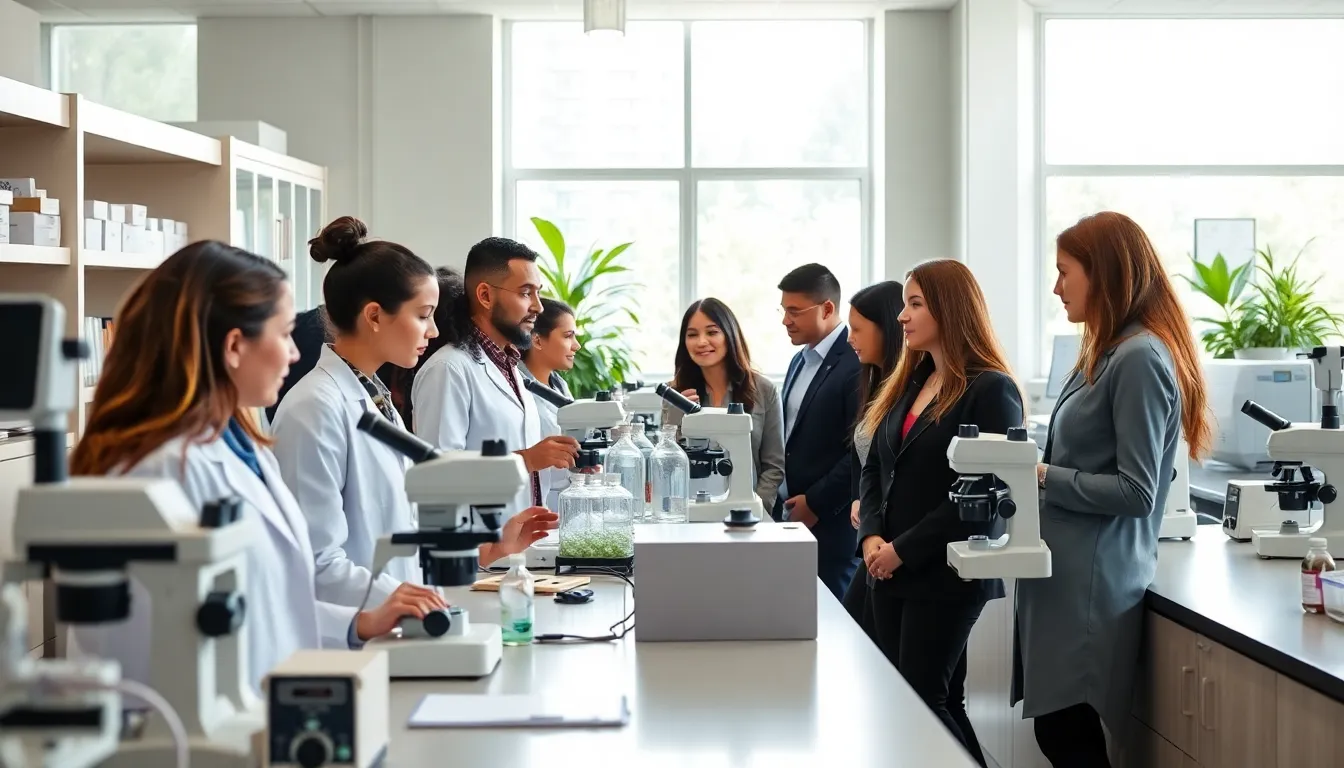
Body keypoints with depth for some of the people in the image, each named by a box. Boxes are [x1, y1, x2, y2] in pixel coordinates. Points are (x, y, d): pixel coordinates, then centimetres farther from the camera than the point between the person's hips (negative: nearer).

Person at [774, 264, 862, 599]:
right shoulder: (801, 360, 15)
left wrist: (816, 503, -13)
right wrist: (782, 501, 12)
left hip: (830, 522, -8)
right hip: (792, 516, 8)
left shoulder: (857, 364, -14)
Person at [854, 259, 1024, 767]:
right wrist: (871, 536, -5)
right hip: (889, 572, 8)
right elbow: (874, 469, 13)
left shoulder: (991, 390, -11)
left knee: (923, 701, -5)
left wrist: (904, 550, -17)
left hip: (946, 574, -8)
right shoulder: (908, 383, 13)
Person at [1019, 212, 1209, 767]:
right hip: (1069, 575, 9)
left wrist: (1042, 477, -14)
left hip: (1092, 583, -9)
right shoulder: (1110, 352, 16)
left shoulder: (1140, 358, -15)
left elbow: (1135, 492, -18)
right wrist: (1033, 471, 6)